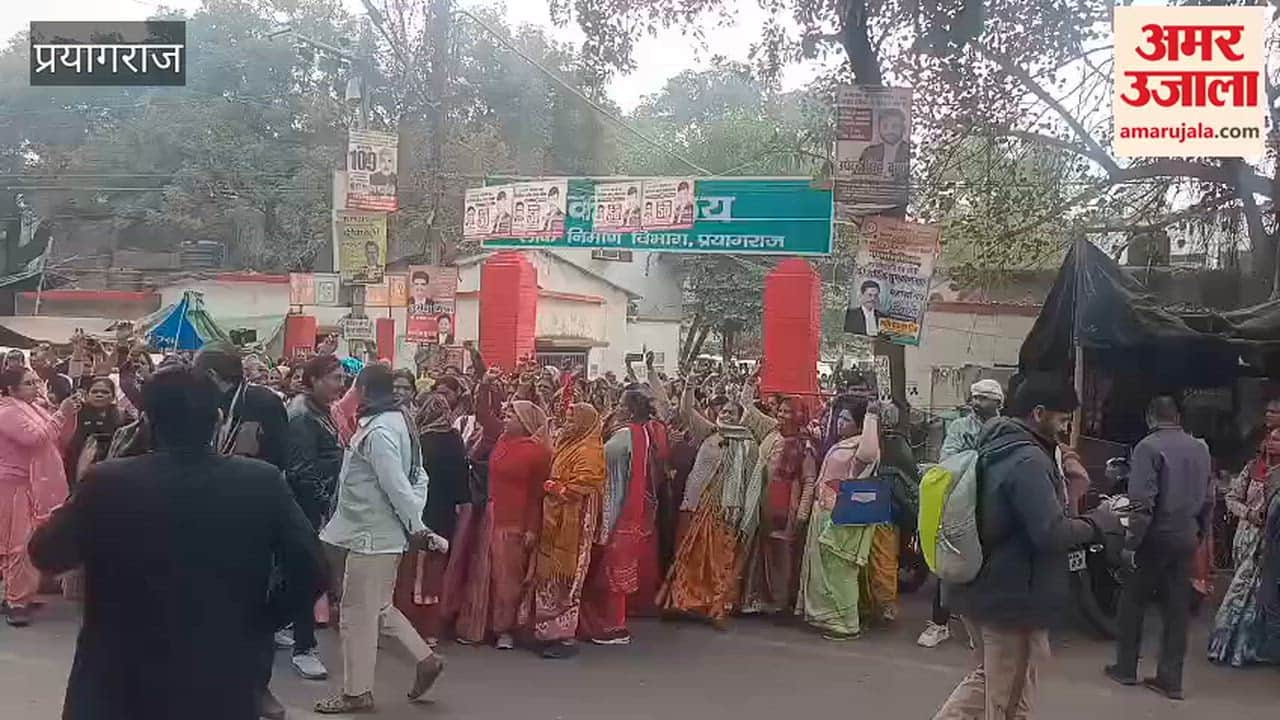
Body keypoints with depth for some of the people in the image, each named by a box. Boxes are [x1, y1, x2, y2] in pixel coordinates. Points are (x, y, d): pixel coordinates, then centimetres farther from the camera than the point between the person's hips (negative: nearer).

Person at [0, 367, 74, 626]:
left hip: (35, 486, 8)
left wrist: (69, 417, -3)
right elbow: (36, 438, -26)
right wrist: (60, 414, -24)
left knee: (29, 543, 12)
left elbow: (58, 440, 13)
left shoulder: (32, 407, 13)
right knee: (22, 544, -8)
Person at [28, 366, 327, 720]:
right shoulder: (263, 482, -12)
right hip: (224, 685, 1)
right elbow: (310, 571, -11)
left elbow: (46, 554, 1)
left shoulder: (108, 482, -14)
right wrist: (257, 623, 3)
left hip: (120, 685, 0)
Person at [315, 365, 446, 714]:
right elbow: (418, 477, 10)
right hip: (385, 532, 10)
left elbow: (396, 486, -25)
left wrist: (416, 527, -18)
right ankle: (425, 658, 24)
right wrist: (415, 523, 5)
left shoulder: (377, 431, -21)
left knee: (357, 614, 4)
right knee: (379, 607, 21)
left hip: (371, 534, -10)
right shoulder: (398, 422, 9)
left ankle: (356, 692, 16)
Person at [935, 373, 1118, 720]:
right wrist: (1100, 522, -13)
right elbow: (1051, 533, -29)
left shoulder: (996, 449, 9)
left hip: (990, 588, 9)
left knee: (991, 679, 24)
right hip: (1015, 596, -9)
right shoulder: (1028, 459, -23)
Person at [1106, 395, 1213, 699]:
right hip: (1187, 539, 6)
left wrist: (1131, 542, -14)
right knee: (1177, 608, 9)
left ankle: (1126, 668, 17)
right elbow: (1208, 498, 13)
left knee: (1133, 601, 9)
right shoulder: (1201, 448, 8)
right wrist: (1201, 532, 20)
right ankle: (1170, 679, 11)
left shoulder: (1149, 447, -13)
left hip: (1156, 537, -6)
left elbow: (1142, 502, -18)